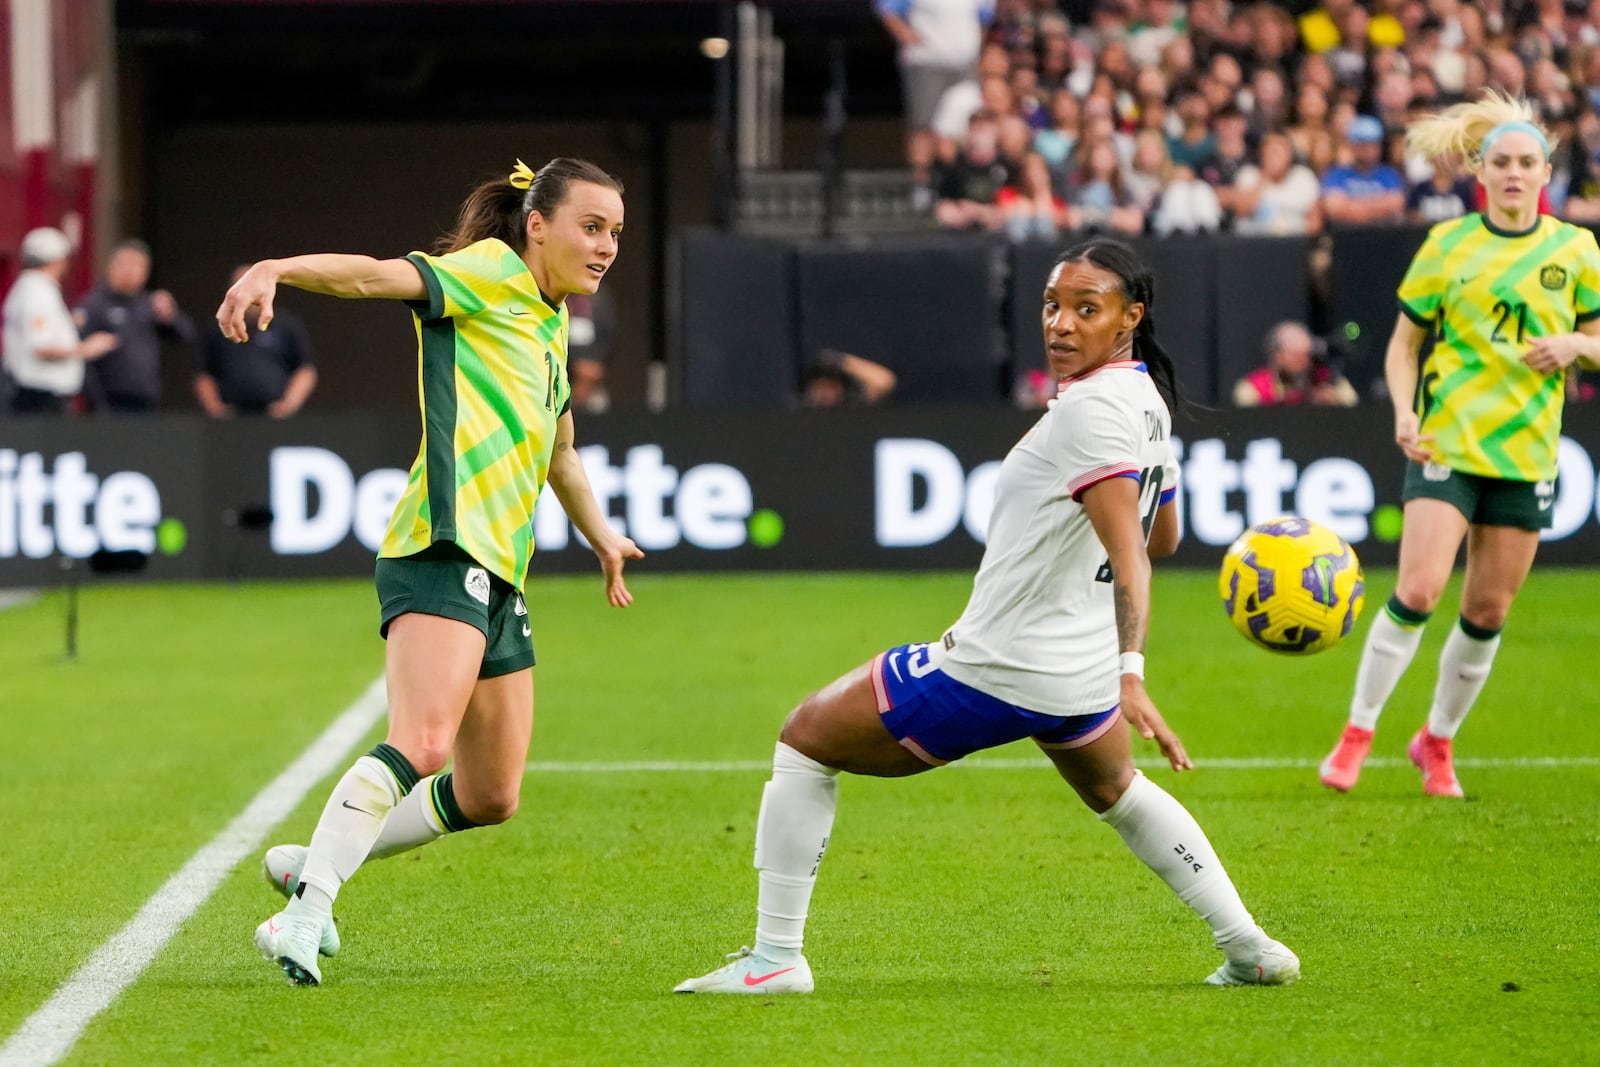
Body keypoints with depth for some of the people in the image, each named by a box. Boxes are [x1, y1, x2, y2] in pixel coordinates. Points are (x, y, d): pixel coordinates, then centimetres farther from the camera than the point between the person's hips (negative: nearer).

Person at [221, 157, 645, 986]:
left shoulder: (550, 326, 24)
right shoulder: (489, 273, -1)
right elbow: (378, 275, -19)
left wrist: (602, 536, 53)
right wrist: (275, 270, -37)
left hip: (497, 576, 9)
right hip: (442, 552, -9)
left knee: (490, 799, 11)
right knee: (422, 745, -28)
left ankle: (316, 863, 26)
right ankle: (304, 916, -28)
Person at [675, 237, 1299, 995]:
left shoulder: (1091, 408, -21)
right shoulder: (1146, 399, 7)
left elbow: (1131, 553, -31)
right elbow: (1160, 539, 22)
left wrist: (1130, 675, -40)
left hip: (992, 672, -9)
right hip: (1083, 672, 9)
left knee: (805, 741, 6)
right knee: (1117, 794, 37)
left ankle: (775, 957, 5)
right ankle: (1249, 950, 34)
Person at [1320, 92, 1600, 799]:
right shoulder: (1447, 244, 0)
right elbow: (1403, 343, 6)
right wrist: (1405, 413, -10)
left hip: (1527, 454, 2)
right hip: (1446, 447, -2)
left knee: (1488, 611, 5)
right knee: (1418, 590, -17)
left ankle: (1438, 741, 25)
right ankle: (1358, 732, -4)